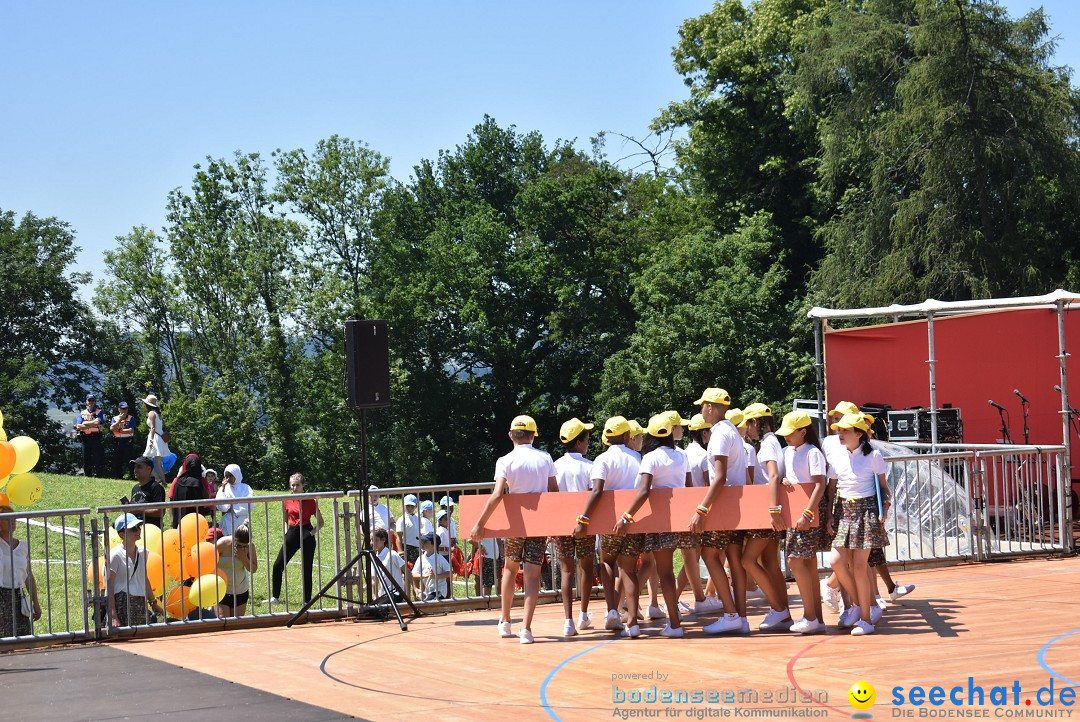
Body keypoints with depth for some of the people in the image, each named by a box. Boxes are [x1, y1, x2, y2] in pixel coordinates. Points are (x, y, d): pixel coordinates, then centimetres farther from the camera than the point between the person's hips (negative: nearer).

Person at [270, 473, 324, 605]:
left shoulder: (310, 501, -4)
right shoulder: (288, 501, 7)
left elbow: (320, 522, 1)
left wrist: (312, 532, -11)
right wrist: (286, 533, 7)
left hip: (306, 533, -4)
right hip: (292, 533, 4)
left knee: (307, 569, 0)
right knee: (278, 566, 1)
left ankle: (307, 600, 9)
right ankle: (275, 597, 12)